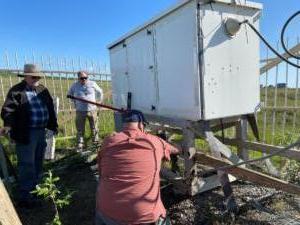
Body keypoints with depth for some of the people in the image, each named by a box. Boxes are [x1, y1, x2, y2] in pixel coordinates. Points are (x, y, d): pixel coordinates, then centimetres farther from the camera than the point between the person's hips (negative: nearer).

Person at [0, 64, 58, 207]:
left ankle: (36, 187, 39)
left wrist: (54, 125, 15)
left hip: (41, 131, 6)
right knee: (27, 164, 1)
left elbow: (50, 108, 13)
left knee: (38, 162, 20)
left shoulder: (43, 90, 9)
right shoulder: (16, 91, -8)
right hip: (25, 134, -6)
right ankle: (25, 196, 16)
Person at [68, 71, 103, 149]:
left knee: (94, 128, 6)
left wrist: (99, 101, 12)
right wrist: (74, 102, 15)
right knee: (80, 129, 4)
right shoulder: (75, 85, 3)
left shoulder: (92, 84, 1)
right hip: (80, 111, 0)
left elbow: (100, 92, 16)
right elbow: (69, 94, 21)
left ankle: (95, 142, 19)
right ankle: (80, 144, 13)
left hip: (92, 110, 0)